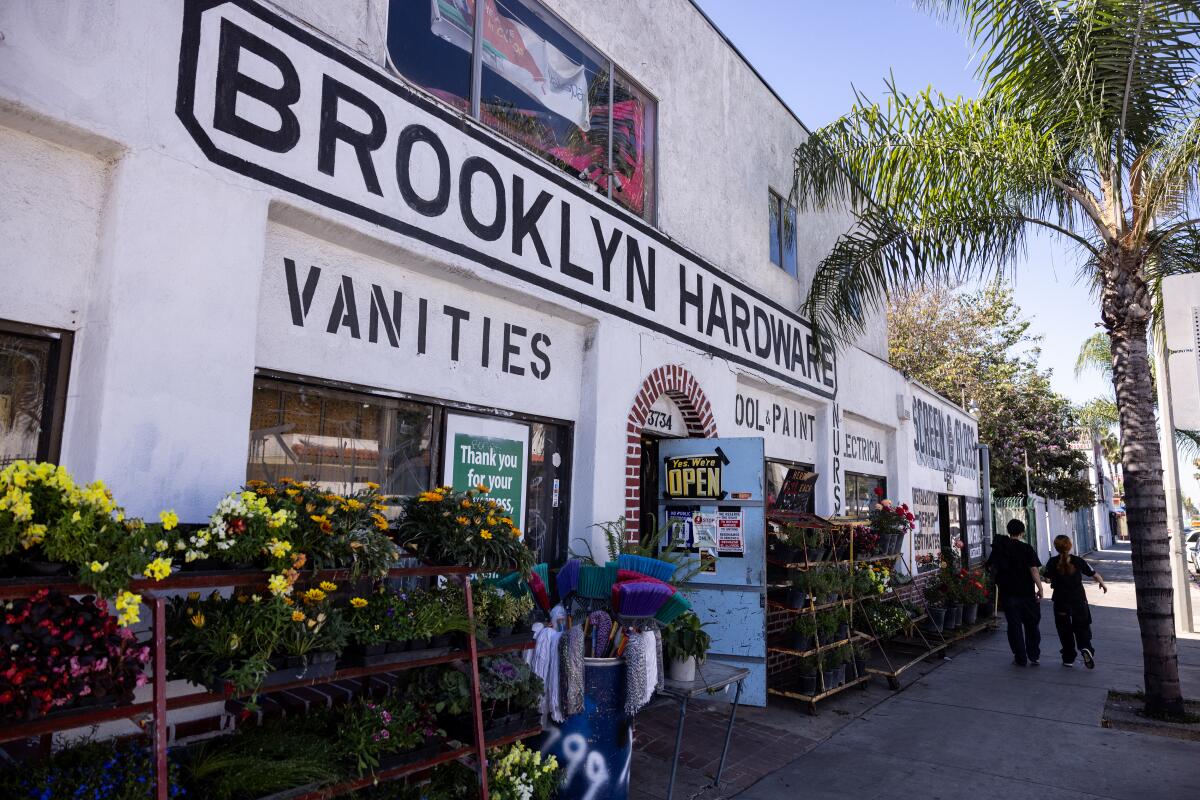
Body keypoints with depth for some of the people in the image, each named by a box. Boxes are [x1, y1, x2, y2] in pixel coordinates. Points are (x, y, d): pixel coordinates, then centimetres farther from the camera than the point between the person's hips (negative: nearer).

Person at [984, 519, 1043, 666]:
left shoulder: (998, 549, -1)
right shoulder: (1026, 549, -6)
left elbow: (991, 567, 1)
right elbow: (1034, 570, -12)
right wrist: (1040, 588, -8)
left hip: (1007, 593, 1)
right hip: (1027, 593, -1)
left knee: (1014, 626, 7)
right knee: (1032, 625, 14)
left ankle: (1020, 658, 9)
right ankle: (1034, 656, 18)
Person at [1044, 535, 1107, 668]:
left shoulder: (1052, 562, -8)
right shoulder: (1078, 561, -5)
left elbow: (1047, 578, -11)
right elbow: (1094, 574, -1)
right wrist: (1102, 584, 19)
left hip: (1061, 602, -1)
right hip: (1079, 600, 1)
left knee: (1064, 630, 8)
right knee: (1082, 627, 12)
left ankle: (1068, 659, 12)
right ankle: (1085, 647, -15)